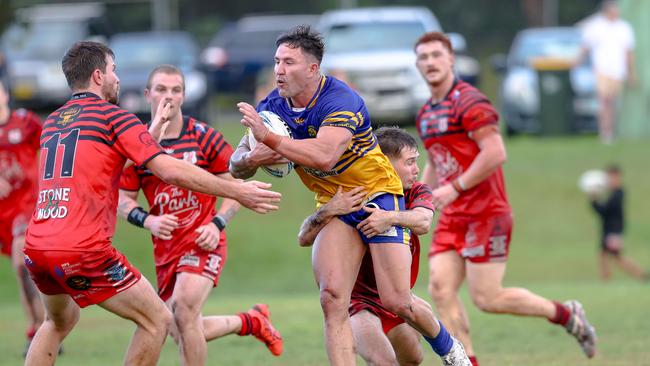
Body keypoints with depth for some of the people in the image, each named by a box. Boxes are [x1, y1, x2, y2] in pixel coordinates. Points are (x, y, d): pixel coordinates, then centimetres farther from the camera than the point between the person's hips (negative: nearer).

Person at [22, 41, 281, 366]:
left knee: (59, 322, 32)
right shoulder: (113, 116, -1)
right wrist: (237, 192, -4)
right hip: (83, 250, -7)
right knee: (157, 321, 3)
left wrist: (153, 130, 31)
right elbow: (171, 171, -9)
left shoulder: (51, 122, 19)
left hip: (35, 248, 8)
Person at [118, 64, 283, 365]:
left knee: (184, 312, -26)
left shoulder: (204, 137, -6)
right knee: (182, 336, 7)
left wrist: (217, 224, -14)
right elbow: (123, 199, 6)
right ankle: (250, 322, 33)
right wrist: (147, 221, -14)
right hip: (165, 248, 5)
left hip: (202, 242, -5)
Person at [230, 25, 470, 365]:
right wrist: (251, 159, -28)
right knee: (332, 299, -14)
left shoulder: (341, 101, -25)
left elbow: (324, 156, -42)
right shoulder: (272, 107, -6)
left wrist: (270, 139, -45)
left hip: (376, 193, -5)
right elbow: (237, 166, -4)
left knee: (396, 301, -7)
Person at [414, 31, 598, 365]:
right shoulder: (426, 114, 16)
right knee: (441, 290, -6)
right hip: (453, 218, 8)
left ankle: (566, 315, 9)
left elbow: (495, 154, -21)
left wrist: (454, 188, -20)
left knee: (487, 298, -10)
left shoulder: (469, 102, -12)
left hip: (486, 214, -8)